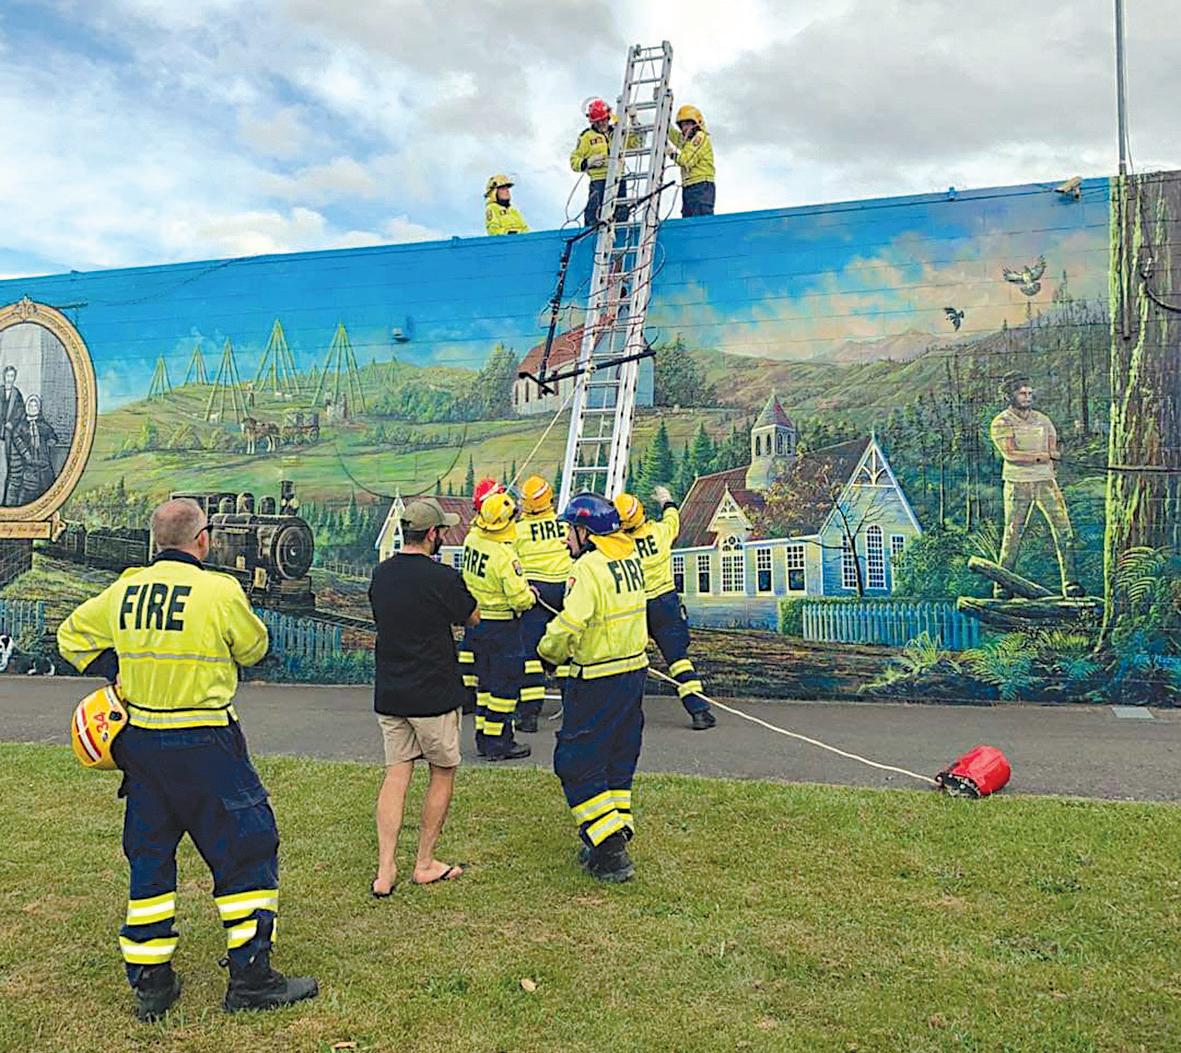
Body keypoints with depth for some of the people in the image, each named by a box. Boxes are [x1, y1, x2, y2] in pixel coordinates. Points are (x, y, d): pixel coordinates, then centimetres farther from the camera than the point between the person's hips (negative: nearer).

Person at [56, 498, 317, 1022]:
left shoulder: (123, 591, 2)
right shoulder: (220, 591, -14)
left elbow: (72, 636, 15)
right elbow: (253, 648, 1)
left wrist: (118, 674, 14)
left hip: (139, 742, 6)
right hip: (204, 745, -6)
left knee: (149, 856, 17)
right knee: (247, 849, 6)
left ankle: (149, 982, 24)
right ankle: (251, 977, 9)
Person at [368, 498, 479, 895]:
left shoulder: (380, 574, 3)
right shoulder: (441, 577, -17)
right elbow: (473, 618, -1)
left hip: (388, 693, 5)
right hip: (433, 693, -5)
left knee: (396, 774, 9)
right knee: (442, 773, 12)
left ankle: (385, 870, 5)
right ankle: (425, 864, 18)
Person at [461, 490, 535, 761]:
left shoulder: (472, 538, -4)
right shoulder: (504, 556, -26)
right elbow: (519, 598, -23)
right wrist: (531, 596, -2)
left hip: (475, 621, 8)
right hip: (501, 625, -8)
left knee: (485, 678, 17)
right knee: (506, 681, 3)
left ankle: (483, 737, 24)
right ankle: (497, 741, 8)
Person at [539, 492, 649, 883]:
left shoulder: (590, 567, -20)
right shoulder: (629, 556, 6)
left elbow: (568, 627, -27)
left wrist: (549, 650, -7)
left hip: (598, 683, -9)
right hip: (634, 670, 9)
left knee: (577, 764, 2)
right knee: (618, 760, 19)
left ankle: (611, 853, 2)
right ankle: (617, 835, 28)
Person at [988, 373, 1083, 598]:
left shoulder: (1043, 420, 13)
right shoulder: (1001, 423, -1)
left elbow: (1053, 451, 4)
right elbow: (1009, 454, -15)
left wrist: (1024, 456, -14)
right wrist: (1042, 455, -15)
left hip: (1045, 481, 4)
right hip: (1017, 484, -4)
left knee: (1063, 529, -4)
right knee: (1013, 534, -2)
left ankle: (1070, 582, 1)